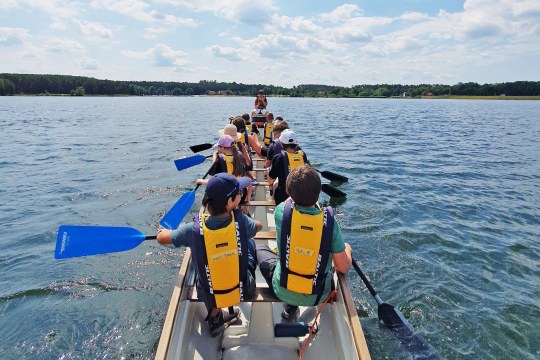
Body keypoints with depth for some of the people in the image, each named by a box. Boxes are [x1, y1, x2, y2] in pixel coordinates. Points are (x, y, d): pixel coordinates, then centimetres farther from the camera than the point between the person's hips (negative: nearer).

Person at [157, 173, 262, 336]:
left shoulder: (194, 229, -22)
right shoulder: (241, 221, -22)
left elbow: (161, 238, -5)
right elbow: (259, 226, 2)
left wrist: (163, 231, 19)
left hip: (210, 298, 0)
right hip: (245, 291, 0)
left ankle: (214, 316, 31)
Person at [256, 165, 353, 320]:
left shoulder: (282, 212, -20)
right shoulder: (329, 221, -20)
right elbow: (343, 267, -11)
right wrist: (347, 249, 7)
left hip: (282, 291, 0)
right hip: (318, 297, 1)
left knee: (260, 249, 23)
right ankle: (292, 306, 24)